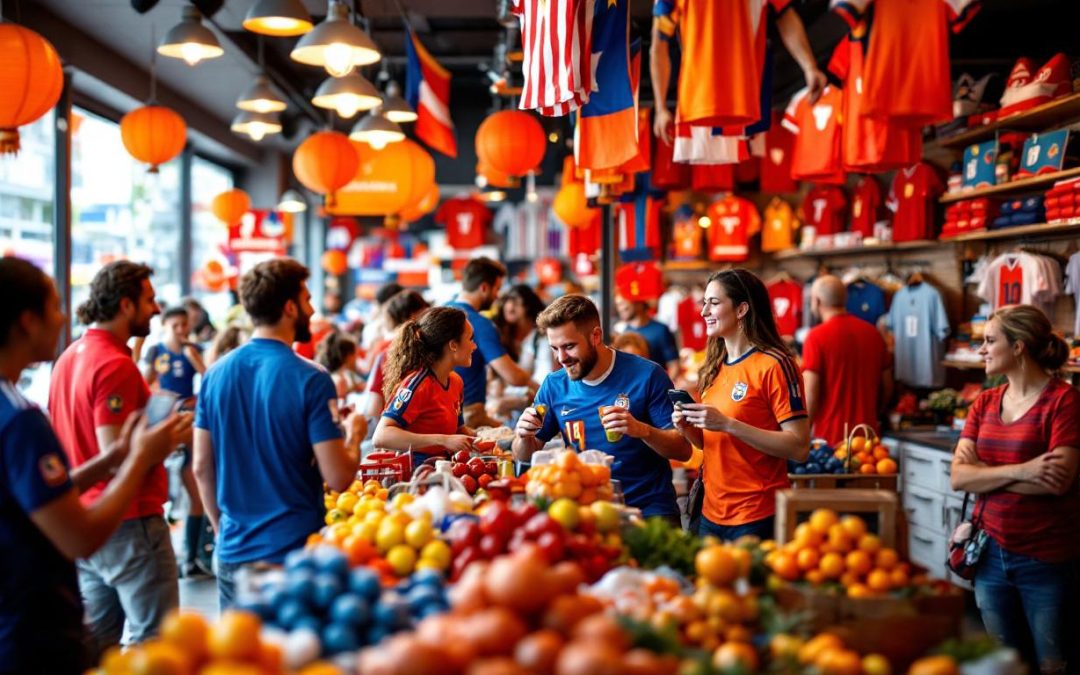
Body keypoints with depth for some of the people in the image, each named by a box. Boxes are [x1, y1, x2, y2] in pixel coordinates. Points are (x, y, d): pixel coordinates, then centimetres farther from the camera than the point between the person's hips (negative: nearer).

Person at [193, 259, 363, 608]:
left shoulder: (216, 373, 2)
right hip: (296, 553, -5)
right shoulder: (310, 378, -14)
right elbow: (338, 477, -15)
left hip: (233, 552, 6)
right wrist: (354, 435, 4)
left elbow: (202, 467, 8)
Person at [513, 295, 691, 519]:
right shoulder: (554, 385, 5)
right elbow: (525, 457, 13)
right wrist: (523, 436, -9)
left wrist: (642, 430, -25)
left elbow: (683, 450, -7)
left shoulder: (646, 375, -7)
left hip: (648, 506, -4)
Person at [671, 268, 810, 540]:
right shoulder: (715, 367, 9)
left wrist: (727, 424, -24)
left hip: (757, 519, -7)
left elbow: (799, 448, -19)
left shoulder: (773, 365, -12)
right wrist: (688, 428, -3)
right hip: (711, 514, 7)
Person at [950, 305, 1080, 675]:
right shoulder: (985, 402, 7)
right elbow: (958, 477, -3)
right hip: (990, 553, 6)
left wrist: (984, 472, -12)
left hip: (1046, 560, -5)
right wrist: (1019, 471, -18)